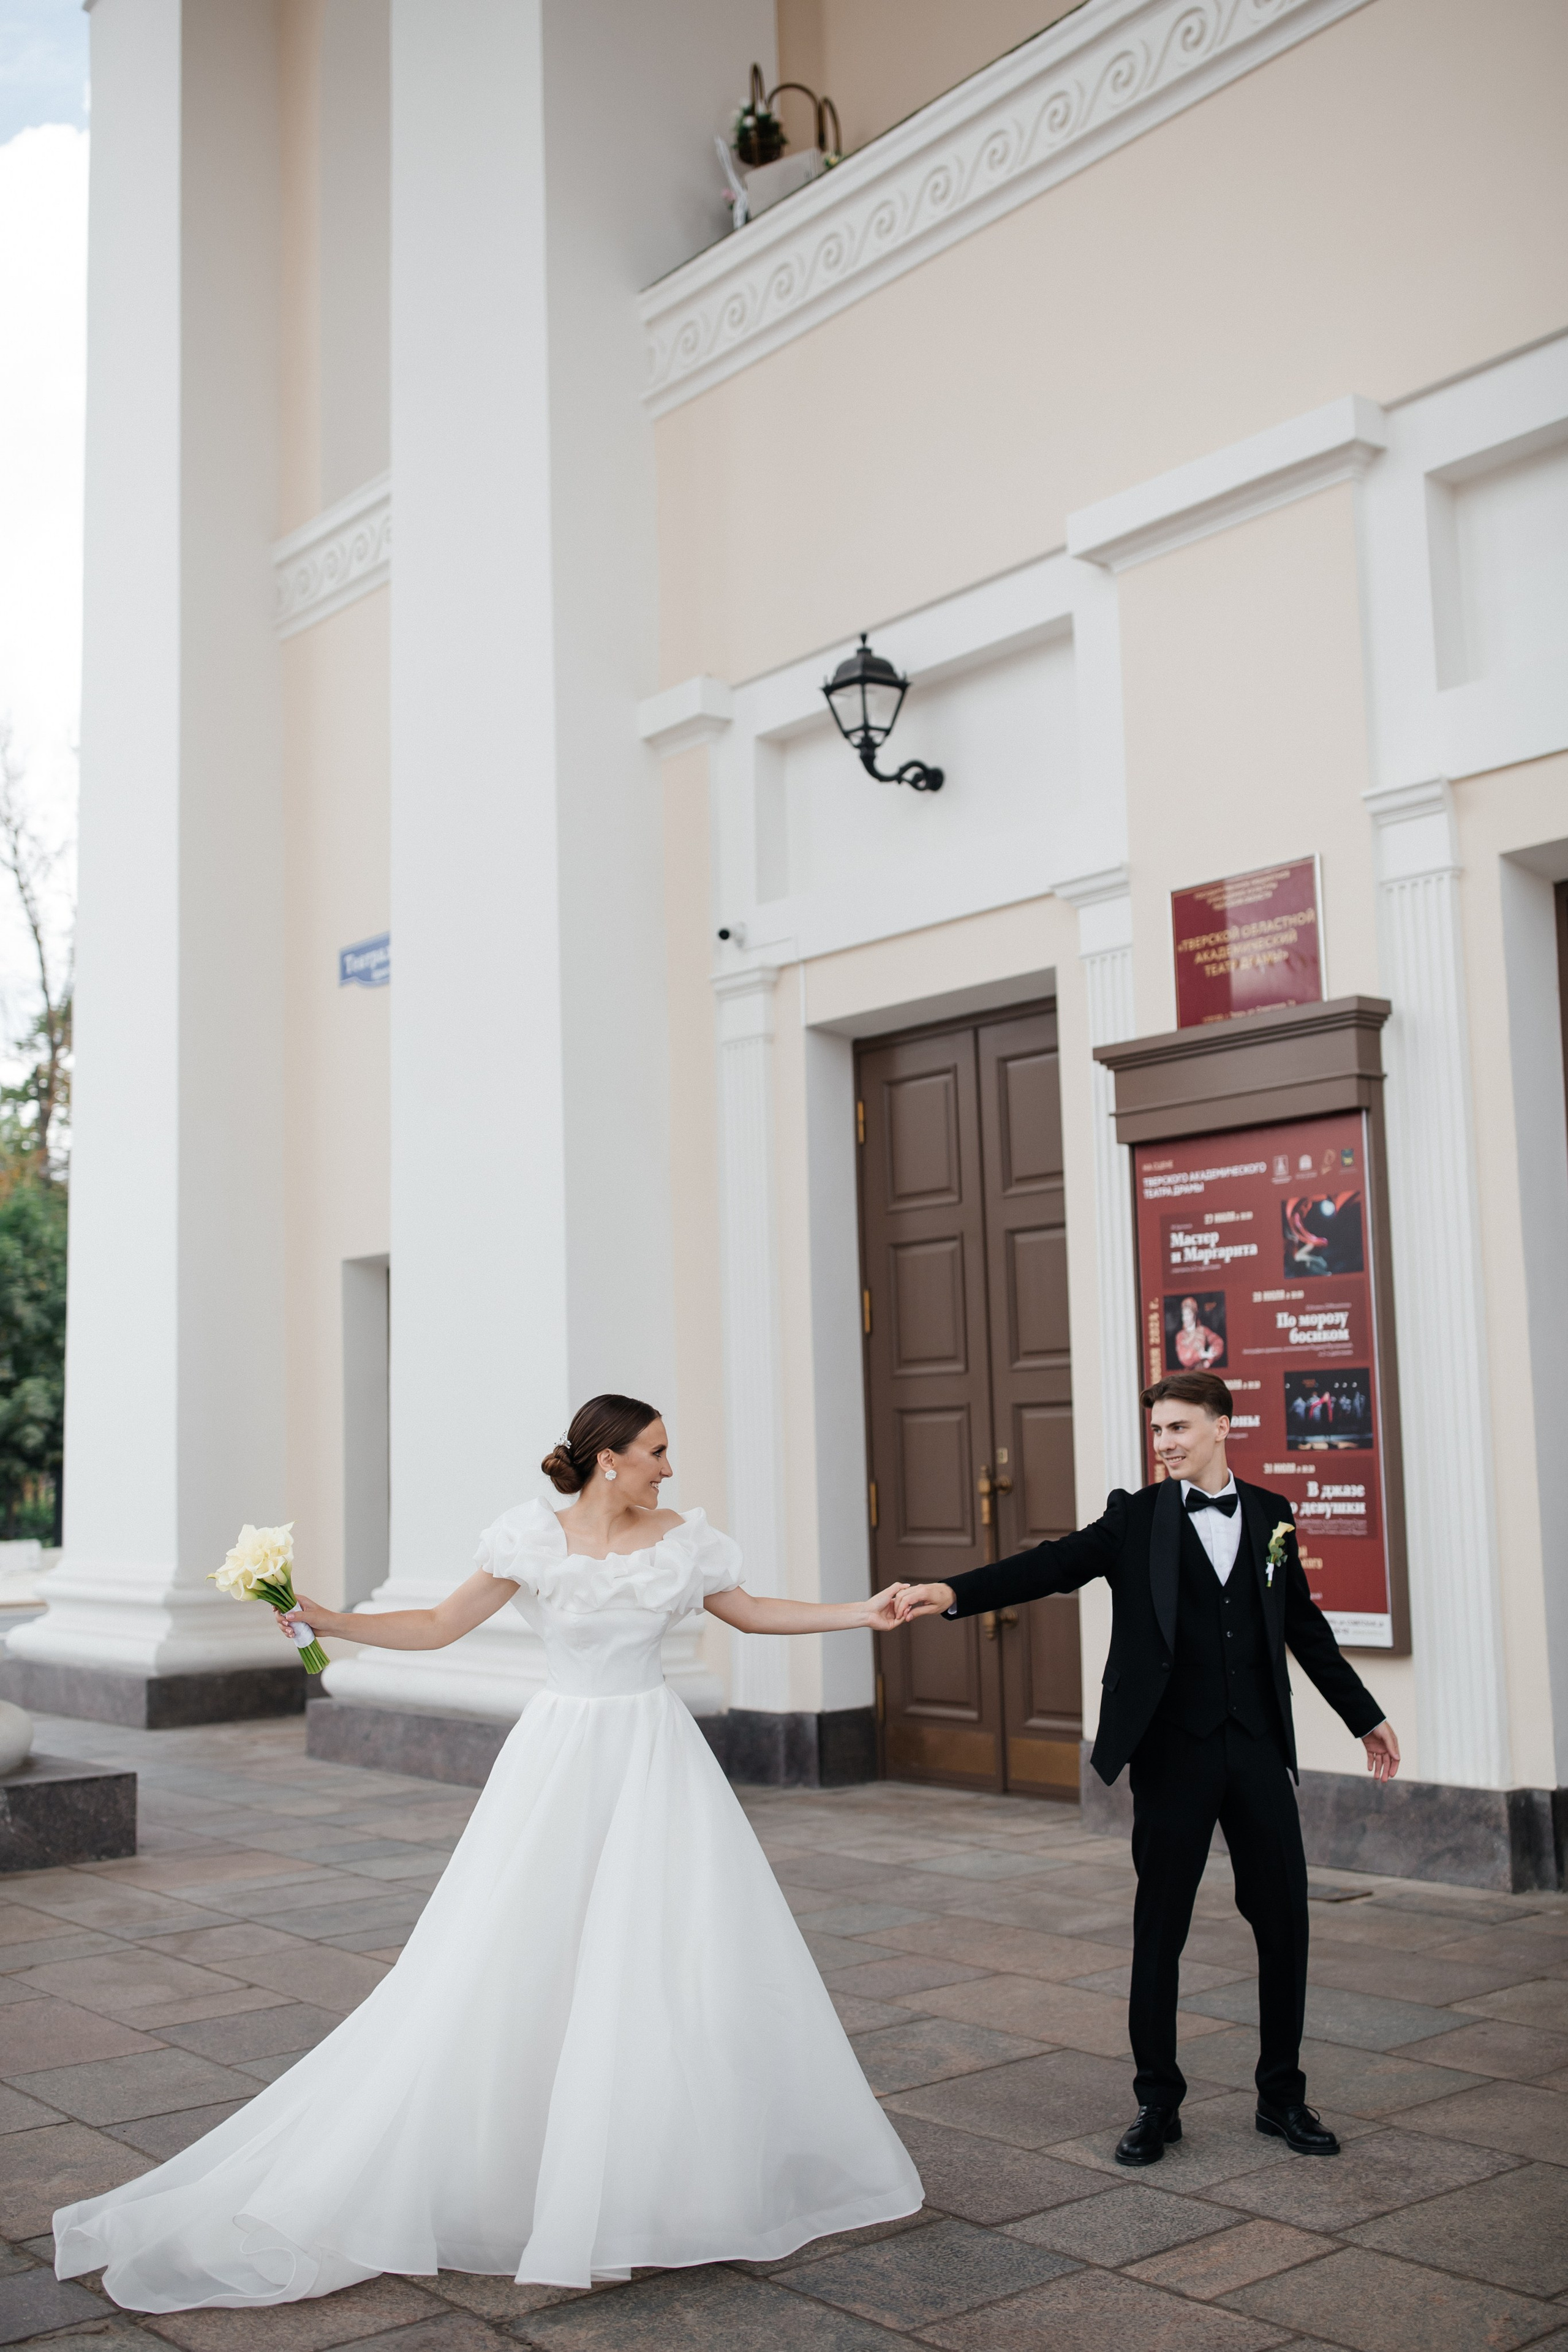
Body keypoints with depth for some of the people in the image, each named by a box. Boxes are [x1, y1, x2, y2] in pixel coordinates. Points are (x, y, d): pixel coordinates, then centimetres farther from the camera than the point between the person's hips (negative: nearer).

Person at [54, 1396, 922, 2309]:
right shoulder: (535, 1538, -7)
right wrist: (331, 1621, -14)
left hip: (655, 1761, 2)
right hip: (559, 1761, -2)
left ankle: (676, 2173, 20)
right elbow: (438, 1626, -3)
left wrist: (865, 1611, 10)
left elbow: (752, 1612, 14)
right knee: (510, 1961, -2)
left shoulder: (683, 1540, 0)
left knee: (684, 1954, 1)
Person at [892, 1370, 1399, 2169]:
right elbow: (1054, 1564, -13)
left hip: (1259, 1748, 2)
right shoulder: (1136, 1518, -1)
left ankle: (1283, 2096, 23)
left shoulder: (1269, 1514, 7)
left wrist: (1365, 1716, 21)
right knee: (1159, 1929, 5)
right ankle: (1157, 2102, 20)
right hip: (1172, 1753, -2)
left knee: (1284, 1922, 6)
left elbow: (1304, 1626, 16)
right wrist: (952, 1593, -27)